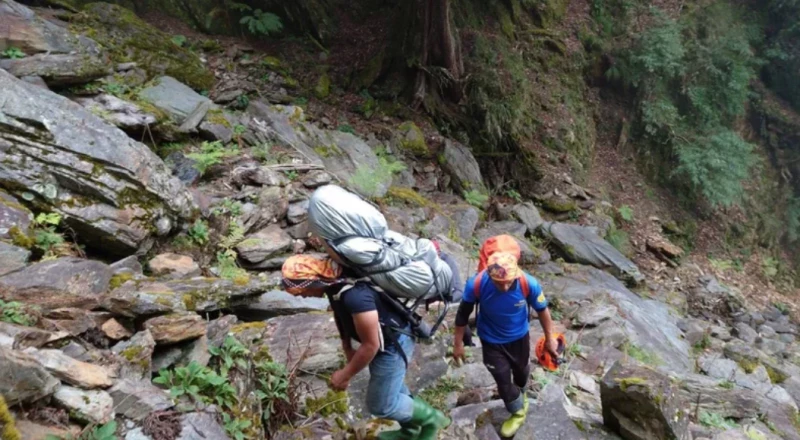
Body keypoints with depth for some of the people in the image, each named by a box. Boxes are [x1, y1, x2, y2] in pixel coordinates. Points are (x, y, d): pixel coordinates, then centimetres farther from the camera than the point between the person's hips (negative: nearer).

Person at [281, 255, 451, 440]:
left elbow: (371, 345, -29)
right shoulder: (333, 277, -10)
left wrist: (344, 375, -15)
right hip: (381, 339, 9)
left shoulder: (354, 294, -39)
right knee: (390, 388, 26)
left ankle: (430, 419, 26)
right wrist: (347, 349, 7)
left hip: (393, 344, -9)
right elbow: (340, 314, 10)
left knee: (380, 404, 5)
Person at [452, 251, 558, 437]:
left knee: (521, 372, 28)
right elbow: (463, 314, -16)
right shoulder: (476, 285, -36)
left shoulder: (529, 284, -34)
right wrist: (458, 343, -5)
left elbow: (542, 310, -12)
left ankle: (520, 394, 64)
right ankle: (518, 411, 43)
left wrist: (549, 339, 0)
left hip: (519, 336, 2)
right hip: (492, 341, -1)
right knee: (503, 381, 10)